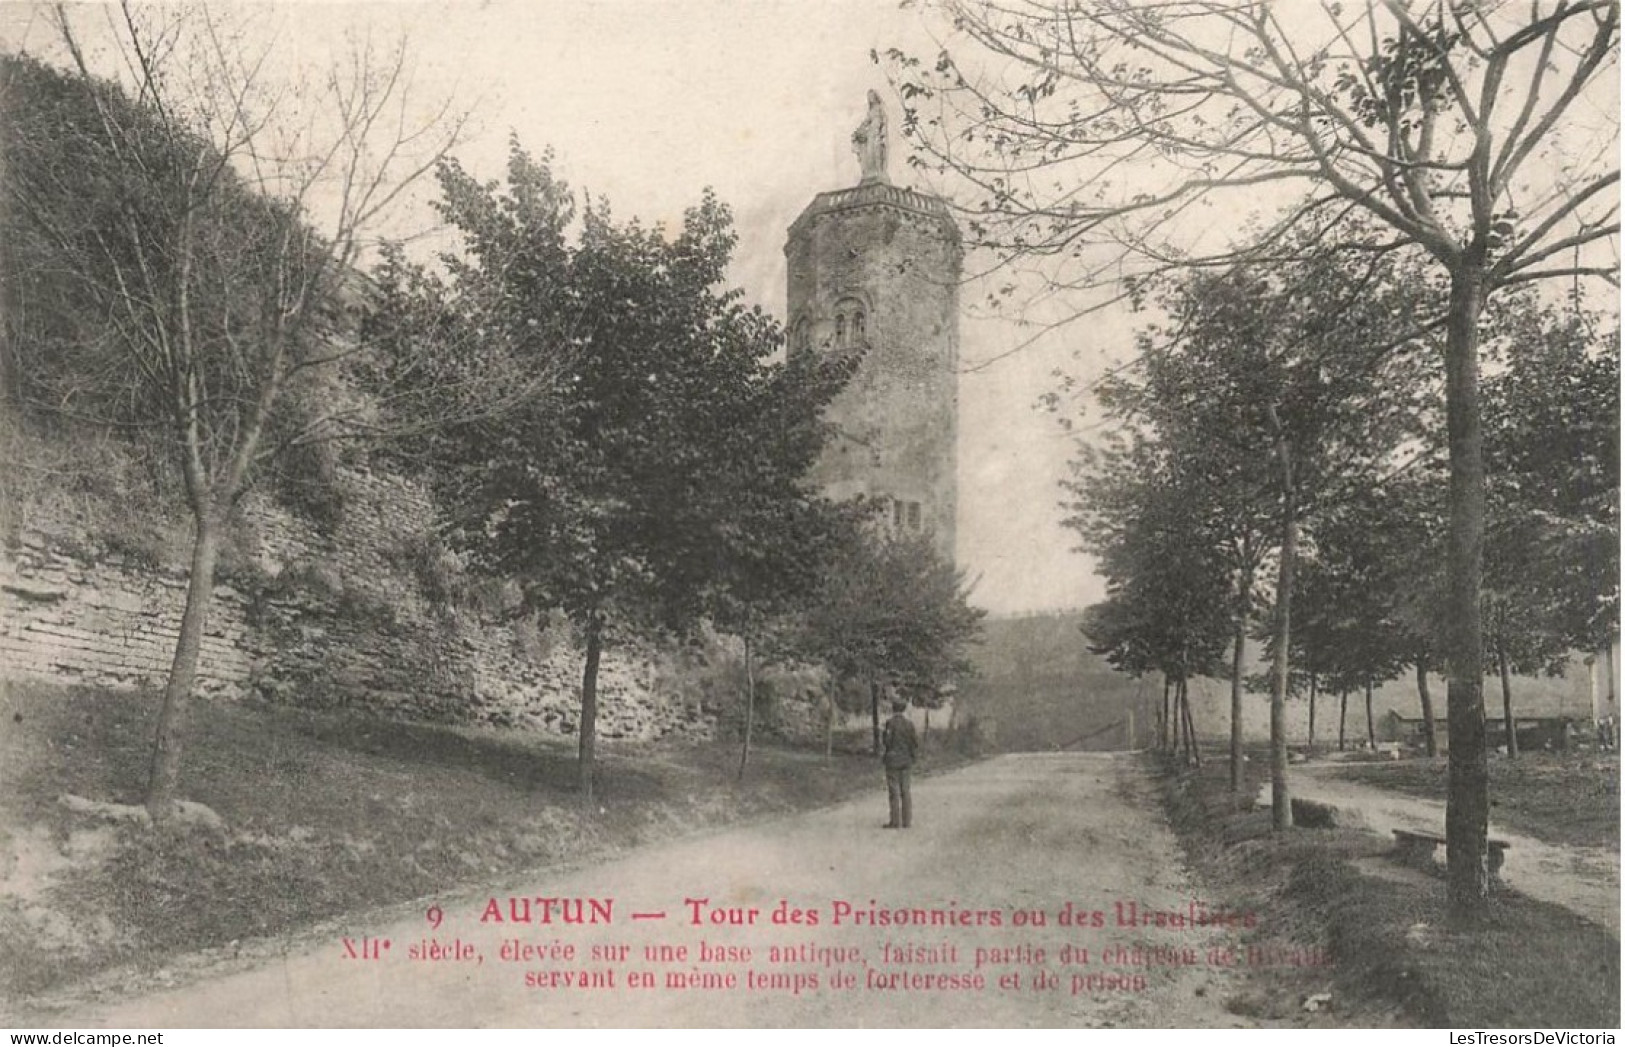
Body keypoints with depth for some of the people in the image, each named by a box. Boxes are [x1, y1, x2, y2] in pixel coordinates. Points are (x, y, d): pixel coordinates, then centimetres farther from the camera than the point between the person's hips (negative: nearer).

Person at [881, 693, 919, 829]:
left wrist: (882, 758, -1)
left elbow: (887, 742, -14)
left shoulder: (891, 723, -14)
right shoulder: (909, 723, 1)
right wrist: (912, 756, 16)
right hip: (905, 761, 5)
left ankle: (896, 821, 0)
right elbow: (915, 742, 4)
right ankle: (906, 821, 12)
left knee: (894, 792, -1)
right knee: (905, 791, 10)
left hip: (892, 761, -5)